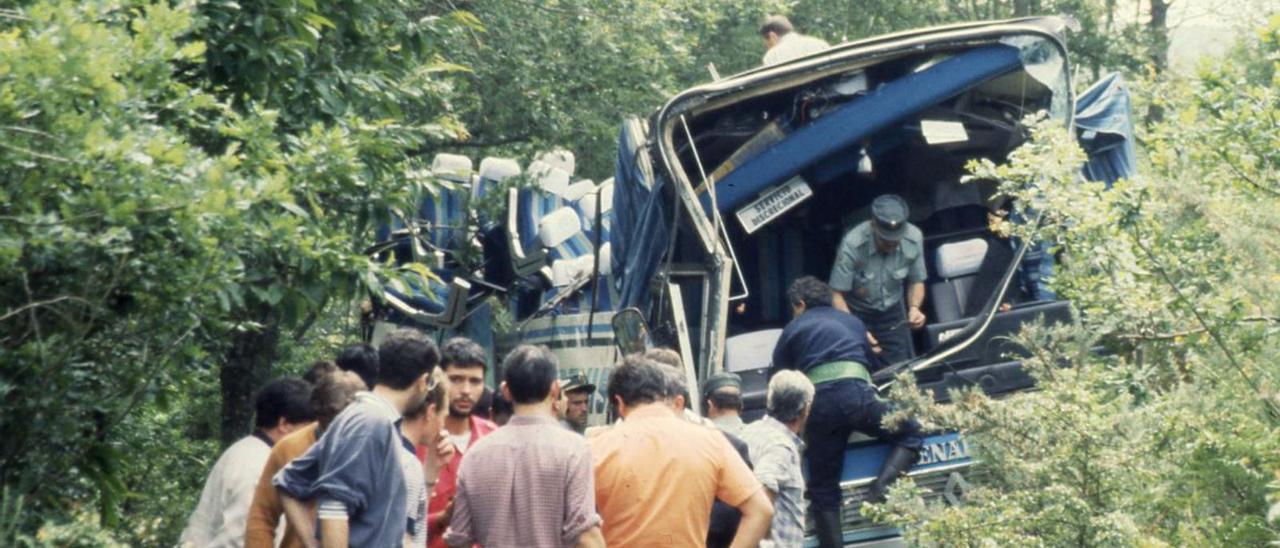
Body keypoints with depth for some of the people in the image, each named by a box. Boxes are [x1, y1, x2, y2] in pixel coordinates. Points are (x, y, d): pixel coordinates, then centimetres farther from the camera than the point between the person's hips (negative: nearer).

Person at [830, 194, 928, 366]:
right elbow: (837, 294, -23)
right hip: (856, 313, -3)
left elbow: (916, 281, 0)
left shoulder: (914, 238, -18)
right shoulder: (852, 245, -30)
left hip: (891, 312, 3)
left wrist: (914, 307, -20)